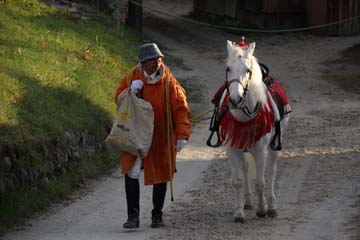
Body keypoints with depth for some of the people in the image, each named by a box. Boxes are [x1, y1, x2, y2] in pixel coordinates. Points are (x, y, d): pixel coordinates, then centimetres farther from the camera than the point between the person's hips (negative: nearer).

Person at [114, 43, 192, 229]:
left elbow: (180, 109, -10)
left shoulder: (169, 82, -9)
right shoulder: (131, 78, -1)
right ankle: (133, 216, -3)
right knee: (131, 173, -8)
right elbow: (119, 99, 6)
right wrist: (130, 91, -16)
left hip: (161, 137, -1)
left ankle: (157, 215, 25)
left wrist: (182, 135, -18)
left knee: (160, 176, 9)